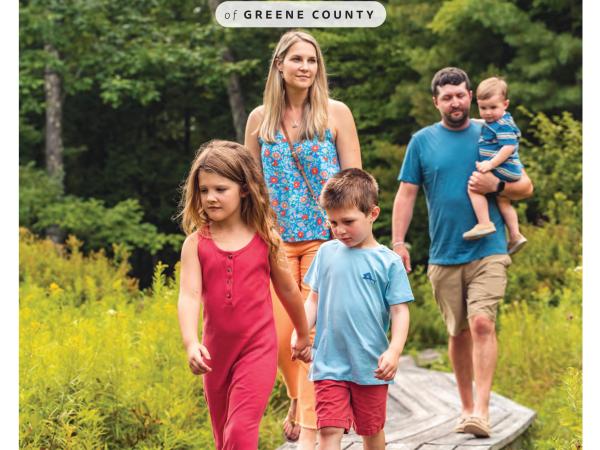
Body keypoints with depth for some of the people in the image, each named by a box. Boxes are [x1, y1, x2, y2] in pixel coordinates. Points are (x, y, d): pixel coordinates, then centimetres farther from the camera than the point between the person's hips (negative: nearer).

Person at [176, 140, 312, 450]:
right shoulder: (196, 243, -4)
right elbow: (189, 296, -15)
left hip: (258, 348, -3)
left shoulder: (265, 239, -3)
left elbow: (288, 290, 11)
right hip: (217, 351, 3)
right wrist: (191, 343, -32)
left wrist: (304, 336, 23)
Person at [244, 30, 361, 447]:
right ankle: (299, 399, 29)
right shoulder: (260, 118, 6)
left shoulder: (336, 113, -1)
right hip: (275, 239, 2)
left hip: (324, 237, -2)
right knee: (280, 334, -1)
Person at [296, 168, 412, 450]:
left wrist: (394, 351, -18)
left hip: (371, 366, -1)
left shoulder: (388, 262, -4)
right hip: (329, 364, 1)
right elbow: (314, 300, 12)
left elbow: (399, 311, -5)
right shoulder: (327, 253, 5)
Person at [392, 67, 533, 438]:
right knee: (458, 332, 9)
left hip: (488, 251, -2)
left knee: (482, 323, -18)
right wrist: (398, 242, -4)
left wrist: (496, 186, -10)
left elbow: (526, 186, 10)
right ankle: (467, 407, 22)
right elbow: (406, 194, 6)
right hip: (444, 254, 2)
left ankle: (482, 409, -19)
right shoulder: (422, 141, 6)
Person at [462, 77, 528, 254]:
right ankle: (515, 236, 29)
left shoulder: (503, 125, -17)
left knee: (474, 187, -18)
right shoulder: (493, 122, 16)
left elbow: (508, 147, -26)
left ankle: (485, 224, -20)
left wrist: (491, 164, -29)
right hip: (508, 172, 11)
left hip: (502, 170, -11)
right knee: (503, 201, 23)